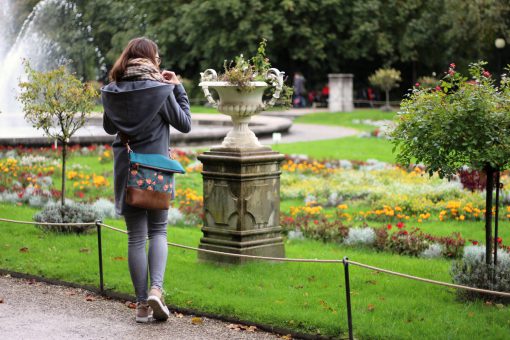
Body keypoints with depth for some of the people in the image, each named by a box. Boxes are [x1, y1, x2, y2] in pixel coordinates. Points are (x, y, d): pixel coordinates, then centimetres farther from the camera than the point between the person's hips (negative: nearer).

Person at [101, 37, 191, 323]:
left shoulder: (112, 92, 0)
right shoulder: (161, 90, -11)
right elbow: (185, 124, -1)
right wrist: (178, 88, 6)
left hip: (126, 171, 2)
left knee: (136, 237, 8)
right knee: (158, 230, 12)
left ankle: (143, 304, 8)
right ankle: (156, 289, -9)